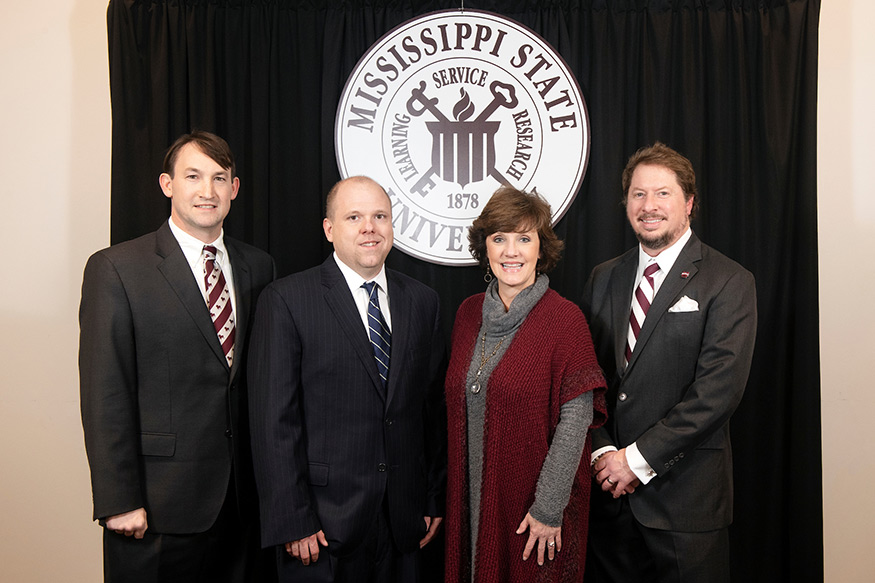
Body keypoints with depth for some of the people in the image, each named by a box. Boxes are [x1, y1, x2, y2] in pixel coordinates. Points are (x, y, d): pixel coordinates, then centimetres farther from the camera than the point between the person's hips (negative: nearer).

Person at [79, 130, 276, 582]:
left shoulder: (257, 267, 8)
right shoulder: (116, 269, -6)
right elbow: (105, 397, -9)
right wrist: (118, 502, -12)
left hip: (242, 498, 5)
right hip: (159, 507, -4)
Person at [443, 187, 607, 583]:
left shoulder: (565, 319, -13)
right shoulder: (468, 313, 3)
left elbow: (575, 420, -15)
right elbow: (457, 407, 9)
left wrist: (548, 508, -16)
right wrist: (457, 488, 7)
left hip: (532, 504, -4)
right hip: (471, 498, 5)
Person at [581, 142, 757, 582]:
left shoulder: (729, 283, -6)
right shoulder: (603, 279, 8)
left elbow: (719, 388, -15)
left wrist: (640, 457, -16)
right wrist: (602, 451, -7)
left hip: (685, 494, -4)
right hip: (609, 488, 4)